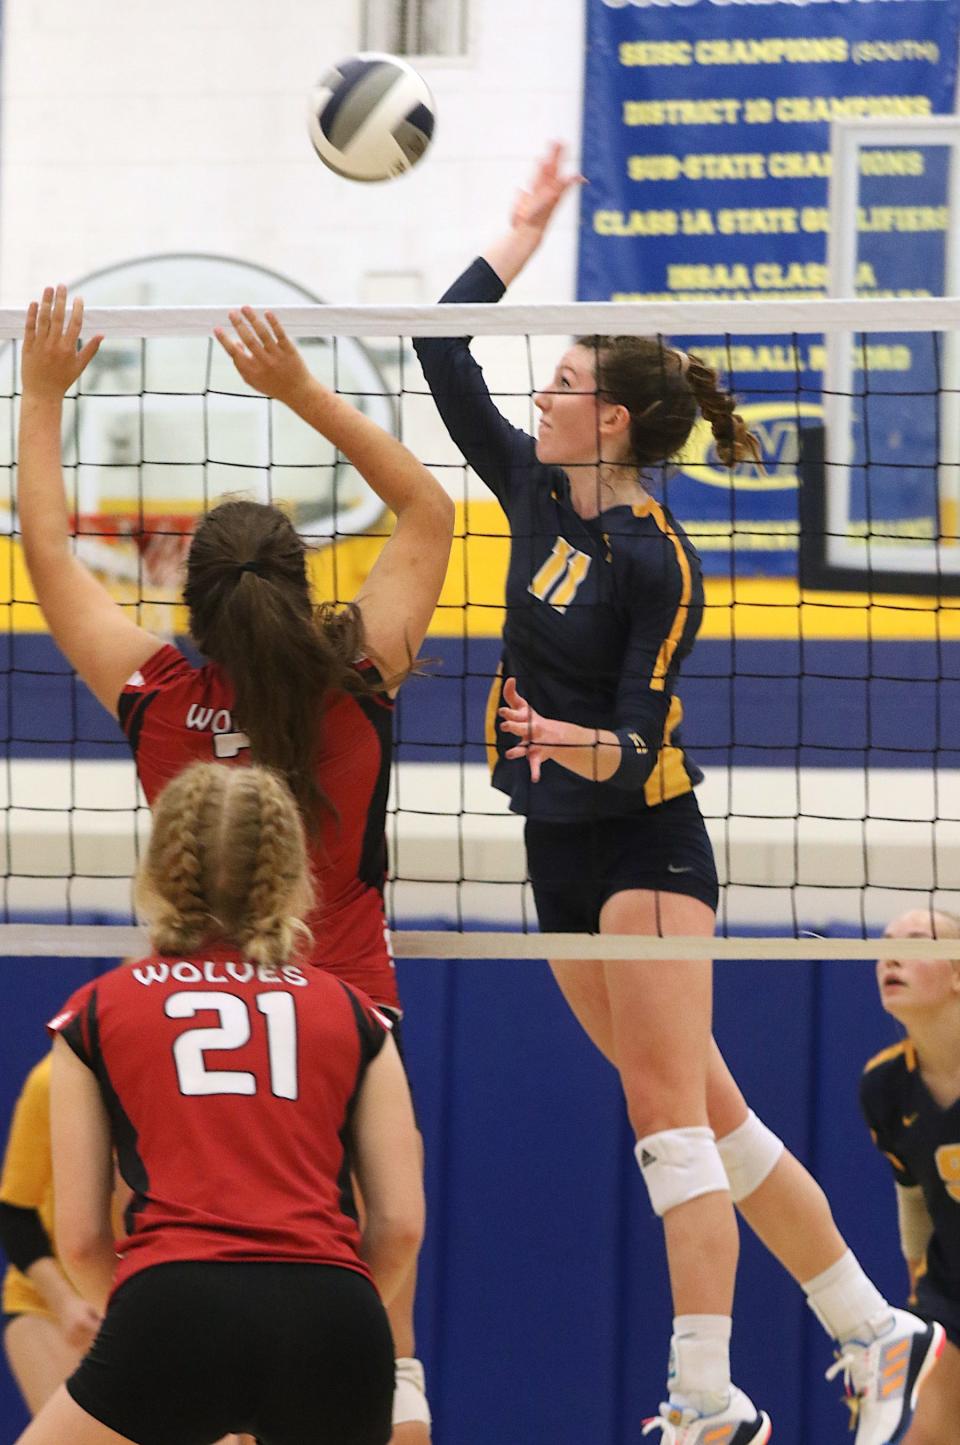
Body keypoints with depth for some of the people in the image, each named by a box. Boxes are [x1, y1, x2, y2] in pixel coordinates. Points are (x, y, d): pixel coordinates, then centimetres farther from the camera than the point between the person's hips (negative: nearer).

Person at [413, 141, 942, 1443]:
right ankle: (872, 1336, 13)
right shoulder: (538, 493, 6)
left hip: (645, 847, -7)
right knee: (710, 1114, 8)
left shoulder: (659, 565, -14)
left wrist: (582, 746, -38)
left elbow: (640, 739, -17)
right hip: (563, 859, 8)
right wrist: (525, 231, 16)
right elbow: (443, 354, 13)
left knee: (670, 1112, -13)